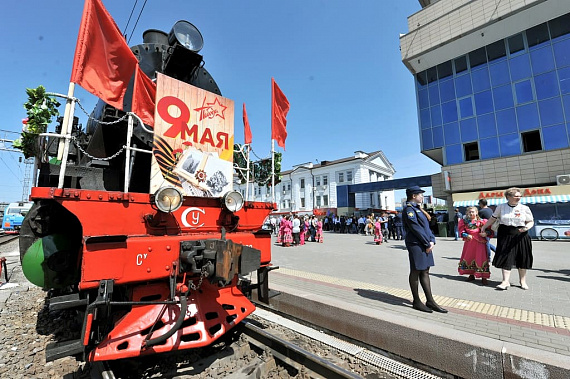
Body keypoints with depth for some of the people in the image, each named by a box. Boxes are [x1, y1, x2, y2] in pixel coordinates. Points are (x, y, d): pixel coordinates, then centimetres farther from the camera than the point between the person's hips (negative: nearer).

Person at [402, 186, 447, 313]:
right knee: (416, 272, 2)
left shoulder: (418, 209, 18)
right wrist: (427, 244, -13)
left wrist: (432, 241, 2)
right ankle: (416, 302, 14)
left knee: (425, 272, 13)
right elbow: (416, 228, -18)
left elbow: (427, 226, 16)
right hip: (416, 245, -9)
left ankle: (430, 301, 23)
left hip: (426, 245, 9)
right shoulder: (409, 209, -13)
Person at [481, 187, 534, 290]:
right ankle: (506, 281, 1)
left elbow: (531, 221, 5)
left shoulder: (525, 208, 1)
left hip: (520, 236, 1)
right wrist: (484, 227, 10)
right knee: (505, 258, -2)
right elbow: (493, 218, 9)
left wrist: (527, 227, -16)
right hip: (505, 235, -1)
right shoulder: (501, 207, 1)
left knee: (522, 259, 10)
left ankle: (522, 281, 28)